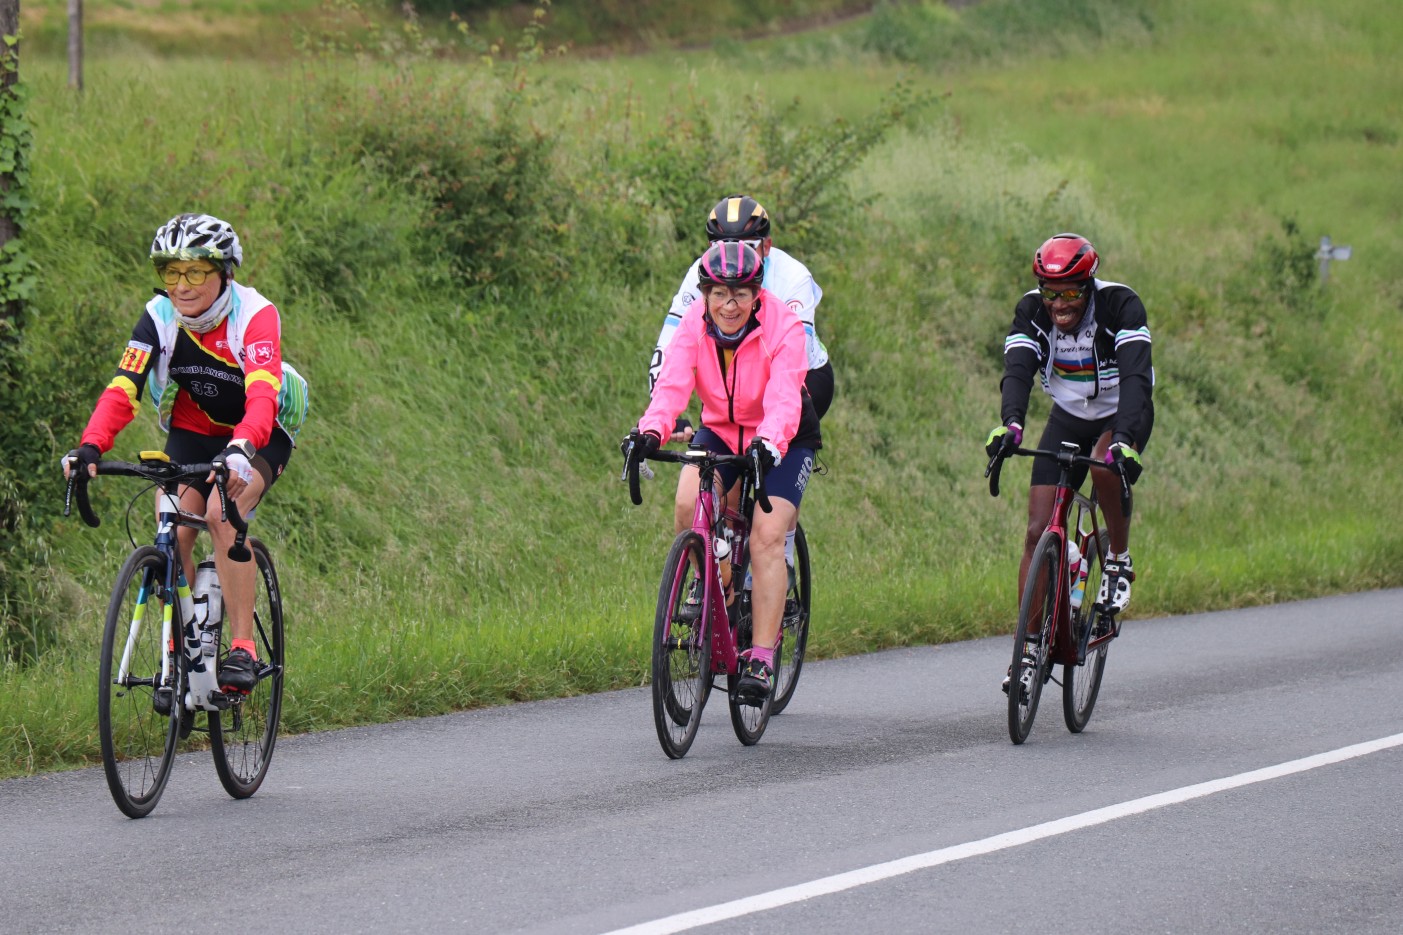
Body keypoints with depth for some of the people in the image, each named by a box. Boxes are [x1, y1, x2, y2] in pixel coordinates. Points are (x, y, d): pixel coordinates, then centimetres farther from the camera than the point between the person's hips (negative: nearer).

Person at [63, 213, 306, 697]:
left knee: (223, 513, -29)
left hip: (260, 437, -4)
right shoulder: (159, 318, -16)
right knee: (170, 532, -16)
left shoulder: (254, 315, -27)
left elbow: (262, 393, -41)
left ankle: (242, 648, -24)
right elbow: (123, 388, -26)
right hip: (191, 434, 4)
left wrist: (241, 447, -60)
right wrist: (90, 445, -43)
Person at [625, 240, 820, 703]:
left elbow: (783, 398, -36)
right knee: (687, 505, -24)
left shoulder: (782, 326, -24)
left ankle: (761, 658, -17)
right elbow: (671, 385, -30)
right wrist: (651, 431, -49)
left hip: (782, 441, -3)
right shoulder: (694, 325, -16)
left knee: (766, 537, -20)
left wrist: (769, 444, -56)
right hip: (720, 430, 3)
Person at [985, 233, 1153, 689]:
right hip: (1068, 418, 3)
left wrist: (1124, 439, -55)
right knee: (1038, 531, -8)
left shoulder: (1120, 305, -27)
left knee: (1105, 466, -37)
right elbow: (1017, 369, -32)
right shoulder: (1032, 310, -19)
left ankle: (1120, 559, -12)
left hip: (1122, 416, -3)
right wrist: (1010, 423, -53)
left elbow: (1135, 374, -39)